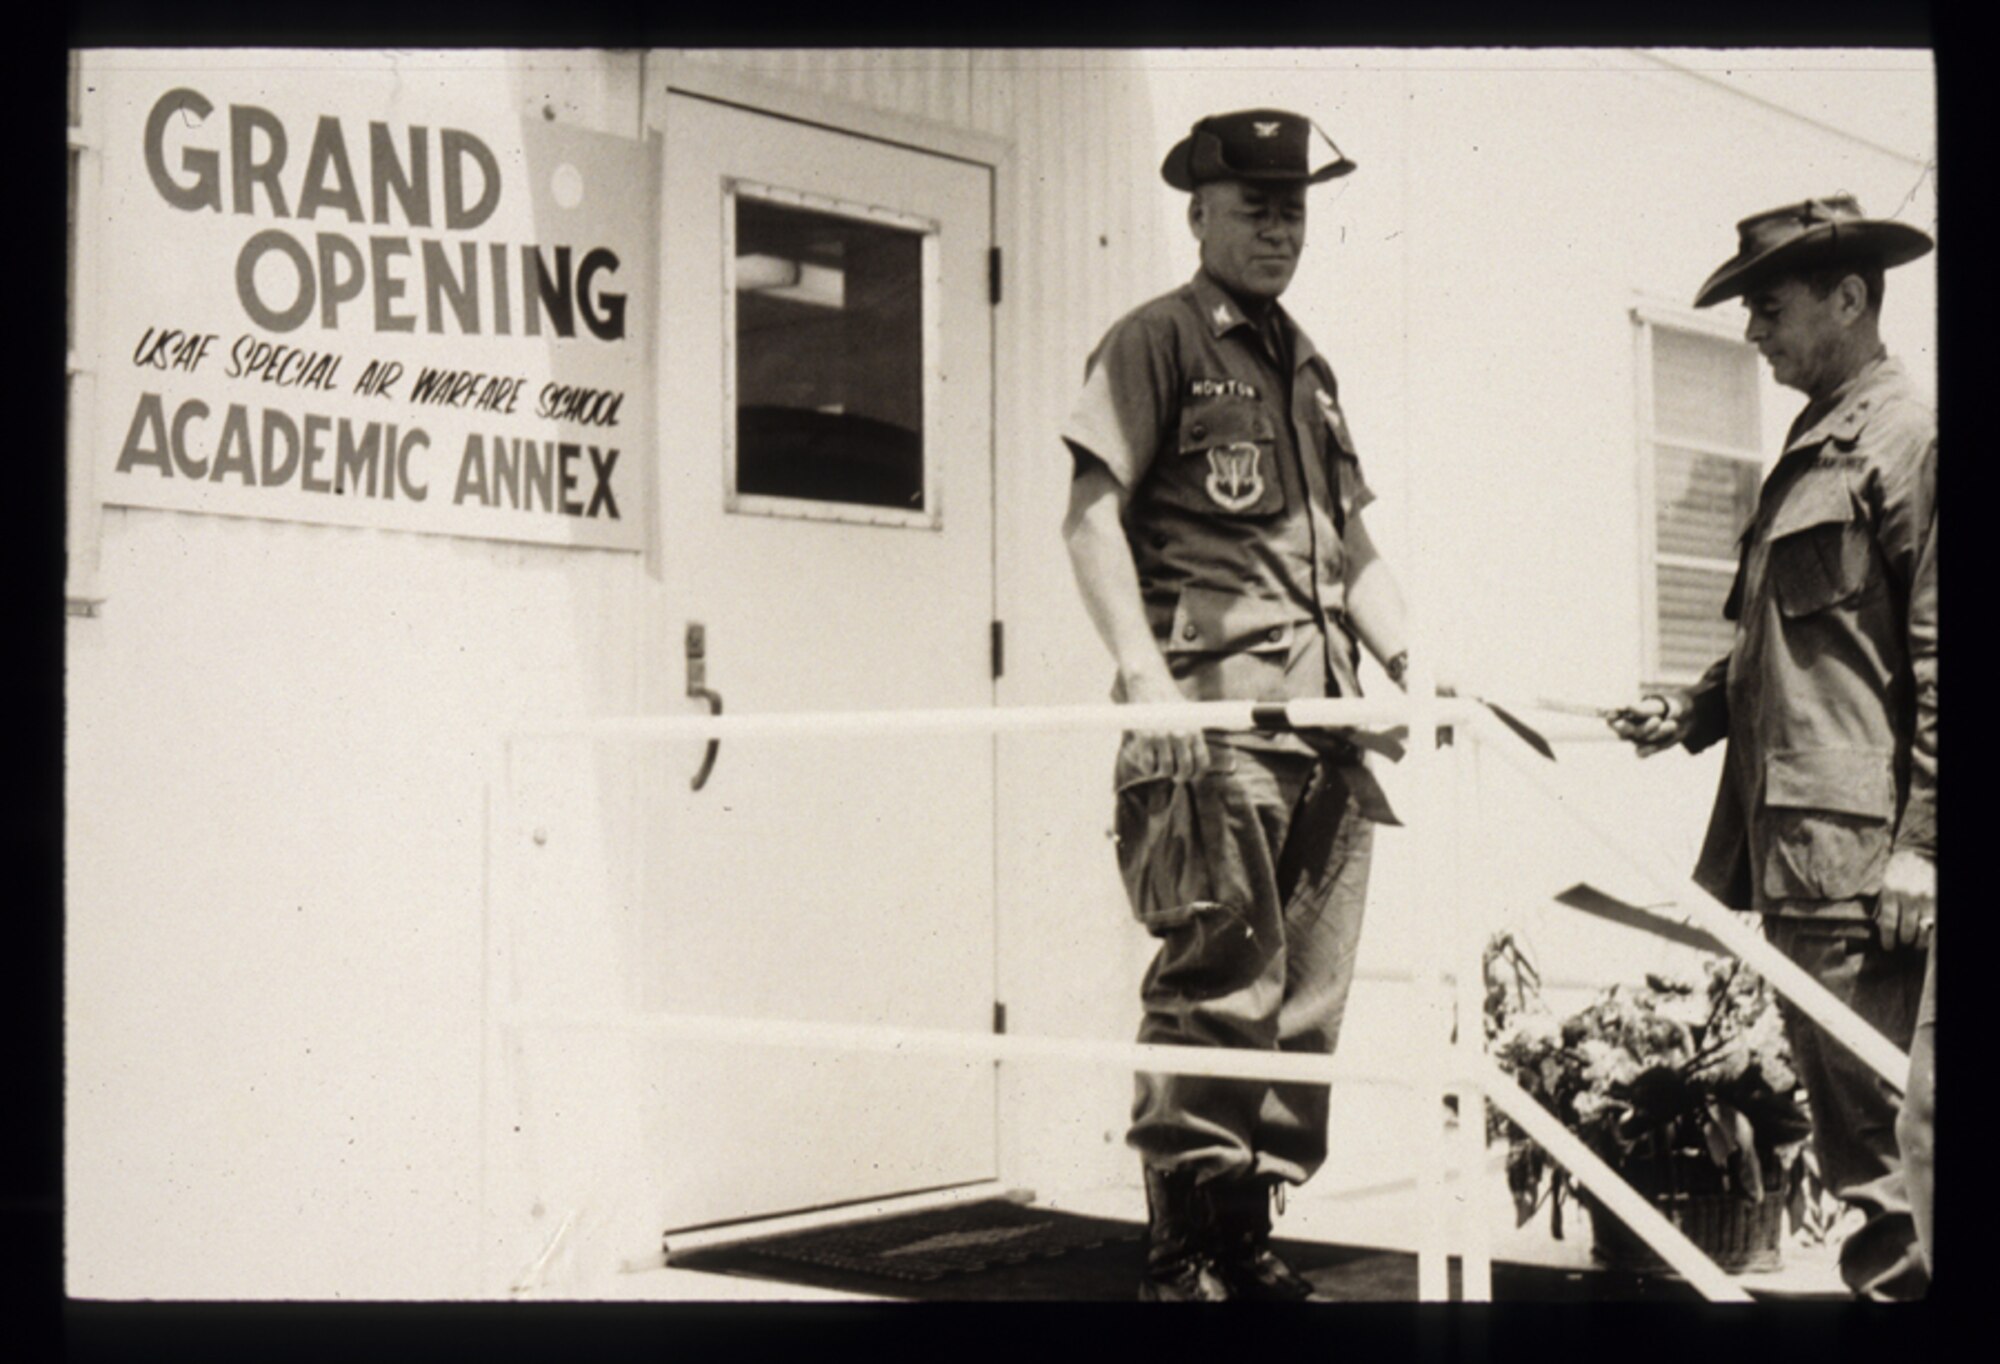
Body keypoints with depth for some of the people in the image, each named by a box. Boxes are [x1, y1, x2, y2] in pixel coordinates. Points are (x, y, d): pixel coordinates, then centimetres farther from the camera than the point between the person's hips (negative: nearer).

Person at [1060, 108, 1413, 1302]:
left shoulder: (1310, 368, 24)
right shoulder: (1155, 342, 3)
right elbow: (1092, 517, -6)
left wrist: (1410, 665, 12)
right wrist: (1143, 671, -17)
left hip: (1326, 722, 7)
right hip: (1214, 714, -7)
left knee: (1309, 998, 7)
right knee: (1218, 985, -9)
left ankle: (1250, 1235, 16)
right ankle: (1182, 1248, 0)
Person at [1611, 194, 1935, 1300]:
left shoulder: (1908, 438, -8)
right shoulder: (1810, 450, 20)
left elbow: (1937, 658, -13)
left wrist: (1920, 843, -17)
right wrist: (1700, 709, 13)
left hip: (1854, 850, -9)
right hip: (1792, 840, 9)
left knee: (1864, 1103, -6)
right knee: (1836, 1096, 13)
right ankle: (1886, 1262, 21)